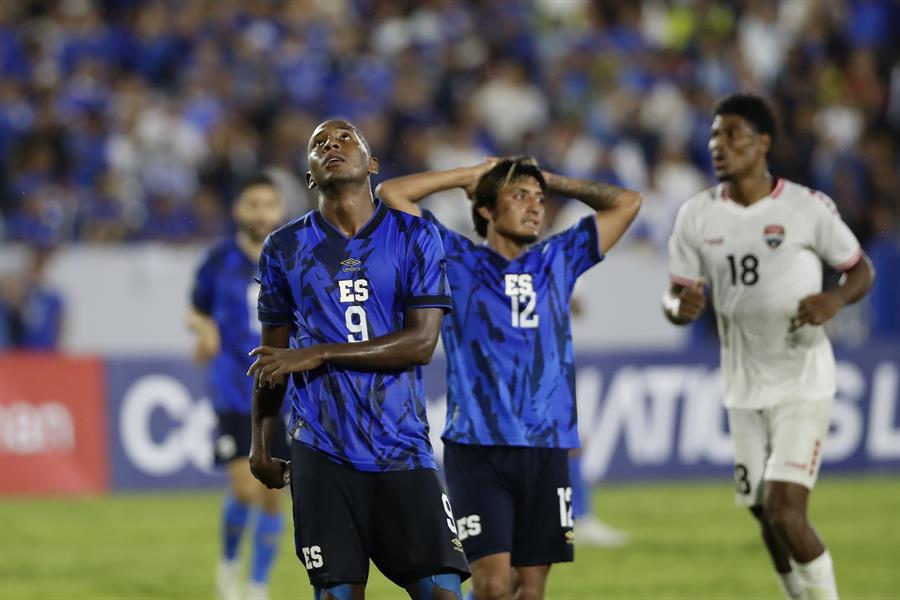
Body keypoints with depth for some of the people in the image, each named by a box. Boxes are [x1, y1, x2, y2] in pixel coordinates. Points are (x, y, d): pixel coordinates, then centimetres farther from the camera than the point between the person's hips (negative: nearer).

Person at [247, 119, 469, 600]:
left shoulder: (414, 237, 3)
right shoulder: (285, 249, 8)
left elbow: (422, 341, -7)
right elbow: (272, 355, 15)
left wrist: (319, 355, -12)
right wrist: (260, 444, 10)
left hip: (402, 448, -1)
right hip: (322, 451, 1)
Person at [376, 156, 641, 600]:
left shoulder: (558, 261, 15)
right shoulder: (458, 263, 6)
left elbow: (626, 202, 22)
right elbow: (391, 193, 2)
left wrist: (550, 181, 17)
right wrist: (469, 176, 9)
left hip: (546, 450, 4)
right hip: (477, 450, -4)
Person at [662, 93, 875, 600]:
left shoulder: (808, 208, -9)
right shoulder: (697, 216, 1)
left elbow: (861, 270, 3)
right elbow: (676, 299, 4)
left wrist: (836, 299, -19)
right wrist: (681, 307, -20)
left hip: (803, 384, -5)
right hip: (744, 390, 5)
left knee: (785, 511, -17)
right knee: (768, 519, 9)